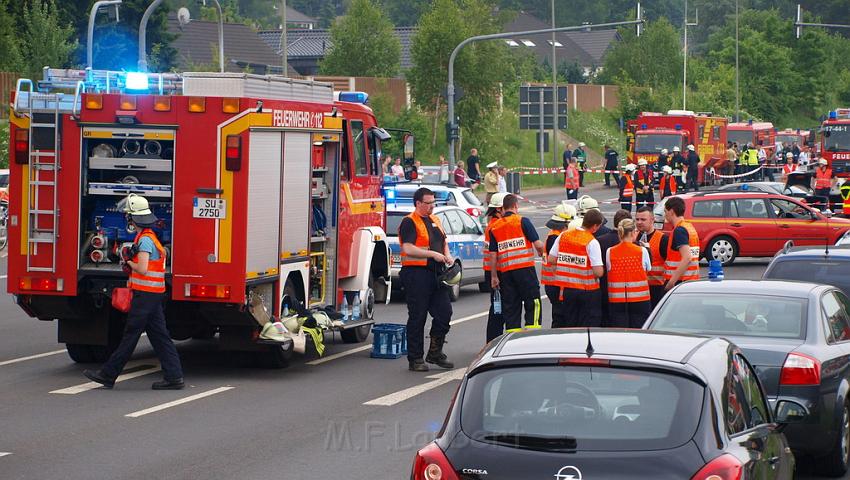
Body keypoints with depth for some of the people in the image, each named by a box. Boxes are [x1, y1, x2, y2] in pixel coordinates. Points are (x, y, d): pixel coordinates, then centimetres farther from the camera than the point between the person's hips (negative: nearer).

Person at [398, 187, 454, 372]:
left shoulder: (435, 220, 17)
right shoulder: (409, 222, -9)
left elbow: (443, 241, 30)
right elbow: (408, 249, -19)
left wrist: (447, 254, 9)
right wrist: (433, 254, -19)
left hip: (436, 274, 8)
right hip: (416, 274, -8)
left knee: (444, 312, 6)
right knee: (417, 317, -2)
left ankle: (435, 353, 19)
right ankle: (415, 359, 4)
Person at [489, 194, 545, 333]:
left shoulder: (494, 228, 10)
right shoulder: (523, 221, -4)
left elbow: (493, 255, 9)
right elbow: (538, 244, -7)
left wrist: (494, 276, 13)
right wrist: (541, 253, 15)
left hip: (505, 271, 4)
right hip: (525, 268, -4)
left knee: (510, 307, 9)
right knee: (533, 303, 1)